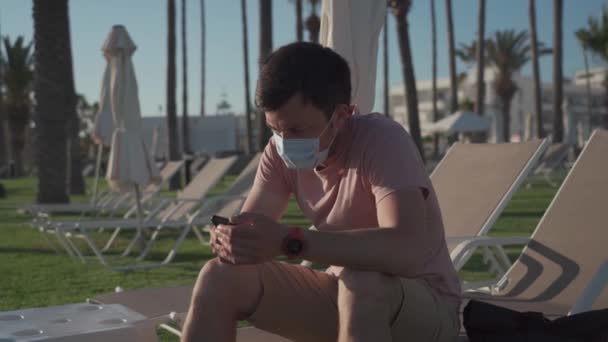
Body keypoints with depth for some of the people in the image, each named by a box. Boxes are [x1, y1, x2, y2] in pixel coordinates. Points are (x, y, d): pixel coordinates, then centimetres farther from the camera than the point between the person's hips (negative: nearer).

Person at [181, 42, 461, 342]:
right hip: (343, 295, 6)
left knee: (360, 283, -39)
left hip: (426, 303, -5)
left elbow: (408, 251, -39)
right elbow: (249, 227, -7)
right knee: (220, 278, -14)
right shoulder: (281, 151, -5)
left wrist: (288, 241, -43)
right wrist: (227, 238, -32)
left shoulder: (382, 140, -24)